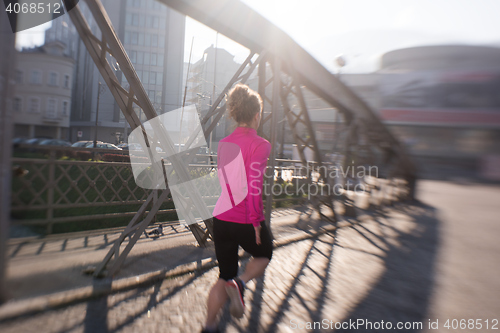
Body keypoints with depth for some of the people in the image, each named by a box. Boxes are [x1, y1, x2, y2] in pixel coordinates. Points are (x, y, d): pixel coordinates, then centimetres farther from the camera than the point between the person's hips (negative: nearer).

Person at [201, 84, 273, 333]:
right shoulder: (260, 144, -12)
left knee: (224, 276, 19)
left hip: (222, 218, 6)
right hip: (246, 221, -5)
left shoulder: (223, 144, 8)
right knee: (264, 255, 26)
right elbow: (254, 188, -20)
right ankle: (240, 284, 2)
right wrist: (256, 222, -12)